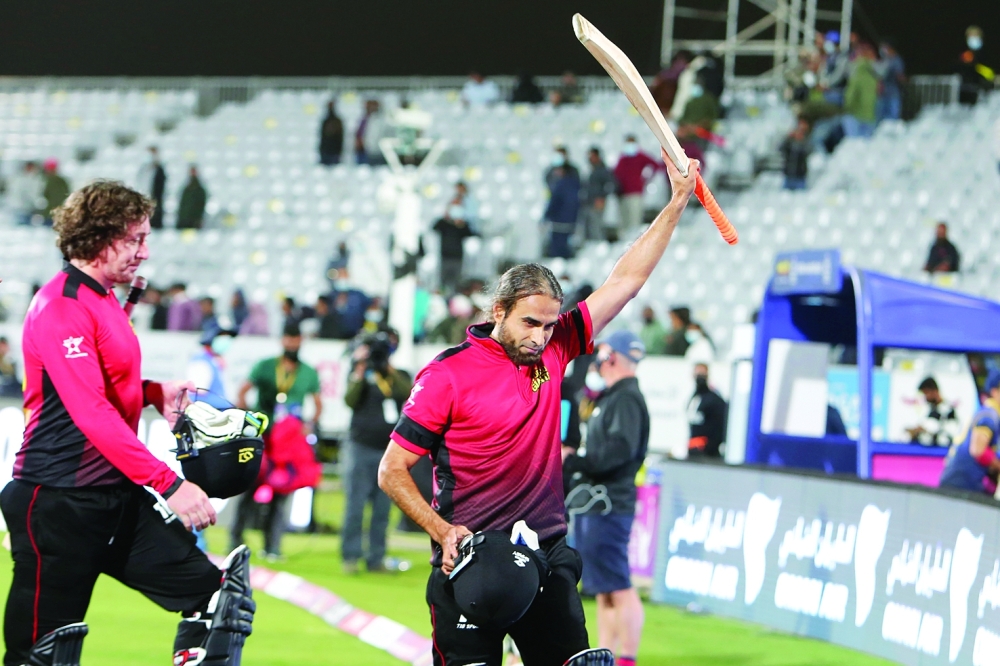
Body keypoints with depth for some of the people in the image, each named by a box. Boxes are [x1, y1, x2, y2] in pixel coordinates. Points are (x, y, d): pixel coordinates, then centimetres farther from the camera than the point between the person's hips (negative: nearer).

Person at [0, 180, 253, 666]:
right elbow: (92, 414, -25)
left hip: (119, 496, 9)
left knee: (210, 591, 0)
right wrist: (169, 484, -28)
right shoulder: (61, 308, -17)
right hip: (61, 502, -9)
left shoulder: (105, 300, 14)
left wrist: (154, 391, 10)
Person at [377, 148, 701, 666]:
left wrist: (677, 203, 12)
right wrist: (442, 531, -17)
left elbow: (624, 283, 13)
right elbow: (392, 471, -4)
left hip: (546, 558, 4)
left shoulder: (553, 350, 6)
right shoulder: (448, 375, -7)